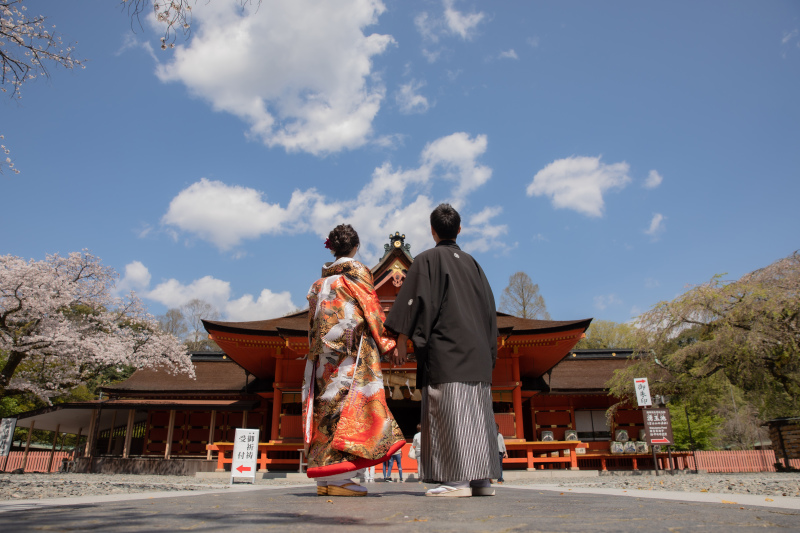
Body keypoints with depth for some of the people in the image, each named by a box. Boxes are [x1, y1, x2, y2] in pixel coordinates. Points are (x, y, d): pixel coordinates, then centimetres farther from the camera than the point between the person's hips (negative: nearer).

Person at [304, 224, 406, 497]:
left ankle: (325, 478, 5)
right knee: (351, 401, -10)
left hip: (324, 352, 7)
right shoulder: (357, 272, -1)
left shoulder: (320, 281, 19)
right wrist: (388, 342, -2)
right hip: (354, 349, -7)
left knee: (328, 402, 5)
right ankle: (338, 477, -16)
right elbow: (372, 311, -6)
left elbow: (313, 321, 18)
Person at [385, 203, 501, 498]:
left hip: (443, 352, -6)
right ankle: (482, 479, 8)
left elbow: (414, 301, -9)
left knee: (449, 411, -6)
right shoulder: (472, 263, 17)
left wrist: (400, 342, -6)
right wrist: (488, 352, 21)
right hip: (477, 352, 6)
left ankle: (457, 480, -7)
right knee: (477, 413, 6)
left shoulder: (427, 259, 0)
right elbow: (489, 309, 18)